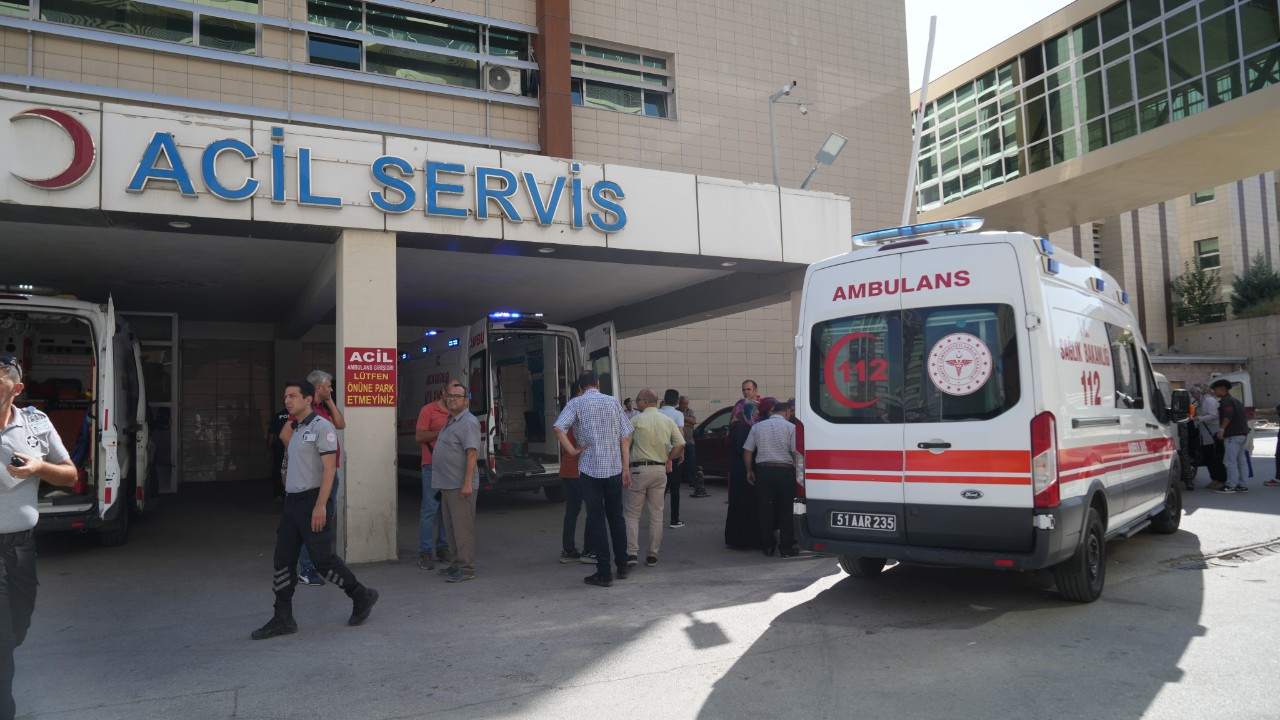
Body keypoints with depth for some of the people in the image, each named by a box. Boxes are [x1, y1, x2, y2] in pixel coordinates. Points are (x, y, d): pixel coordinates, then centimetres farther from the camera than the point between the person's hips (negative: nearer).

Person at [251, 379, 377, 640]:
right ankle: (283, 619, 13)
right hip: (292, 501, 9)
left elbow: (329, 467, -17)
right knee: (283, 560, 6)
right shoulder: (295, 429, 16)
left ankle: (361, 596, 14)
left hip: (312, 501, -9)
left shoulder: (321, 427, -11)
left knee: (323, 558, -4)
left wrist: (320, 505, -23)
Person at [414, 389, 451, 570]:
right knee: (429, 509, -5)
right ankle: (424, 553, 0)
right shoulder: (428, 410, -2)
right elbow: (419, 436, -7)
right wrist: (442, 432, -14)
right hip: (432, 466, -5)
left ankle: (442, 548, 16)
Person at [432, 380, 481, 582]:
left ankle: (467, 568, 1)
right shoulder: (451, 422, 17)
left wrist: (467, 483, -25)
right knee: (452, 527, 16)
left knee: (463, 527, -5)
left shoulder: (468, 422, -13)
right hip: (447, 484, 10)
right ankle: (458, 564, 27)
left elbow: (472, 453, -21)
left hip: (460, 486, -10)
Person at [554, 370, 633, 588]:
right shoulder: (613, 401, 5)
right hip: (614, 468, 3)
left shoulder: (577, 403, -3)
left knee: (596, 520, 3)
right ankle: (622, 567, 24)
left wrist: (573, 451, -8)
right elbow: (625, 436, 3)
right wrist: (626, 468, 6)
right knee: (616, 517, 15)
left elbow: (559, 428, -19)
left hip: (590, 469, -3)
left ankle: (604, 573, 4)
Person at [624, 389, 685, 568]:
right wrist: (668, 459, 13)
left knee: (633, 514, 4)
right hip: (660, 470, 4)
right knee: (656, 515, 10)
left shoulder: (636, 420, -5)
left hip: (639, 469, -4)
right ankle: (653, 555, 13)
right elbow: (680, 444, 1)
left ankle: (632, 553, -6)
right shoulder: (668, 421, 6)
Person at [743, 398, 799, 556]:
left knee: (765, 509, 9)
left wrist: (749, 471, 17)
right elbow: (796, 453, -10)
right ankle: (786, 547, 8)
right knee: (786, 510, 5)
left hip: (763, 471, 3)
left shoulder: (758, 427, 9)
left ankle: (768, 546, 14)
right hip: (785, 471, -3)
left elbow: (747, 451, 9)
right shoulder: (790, 427, -1)